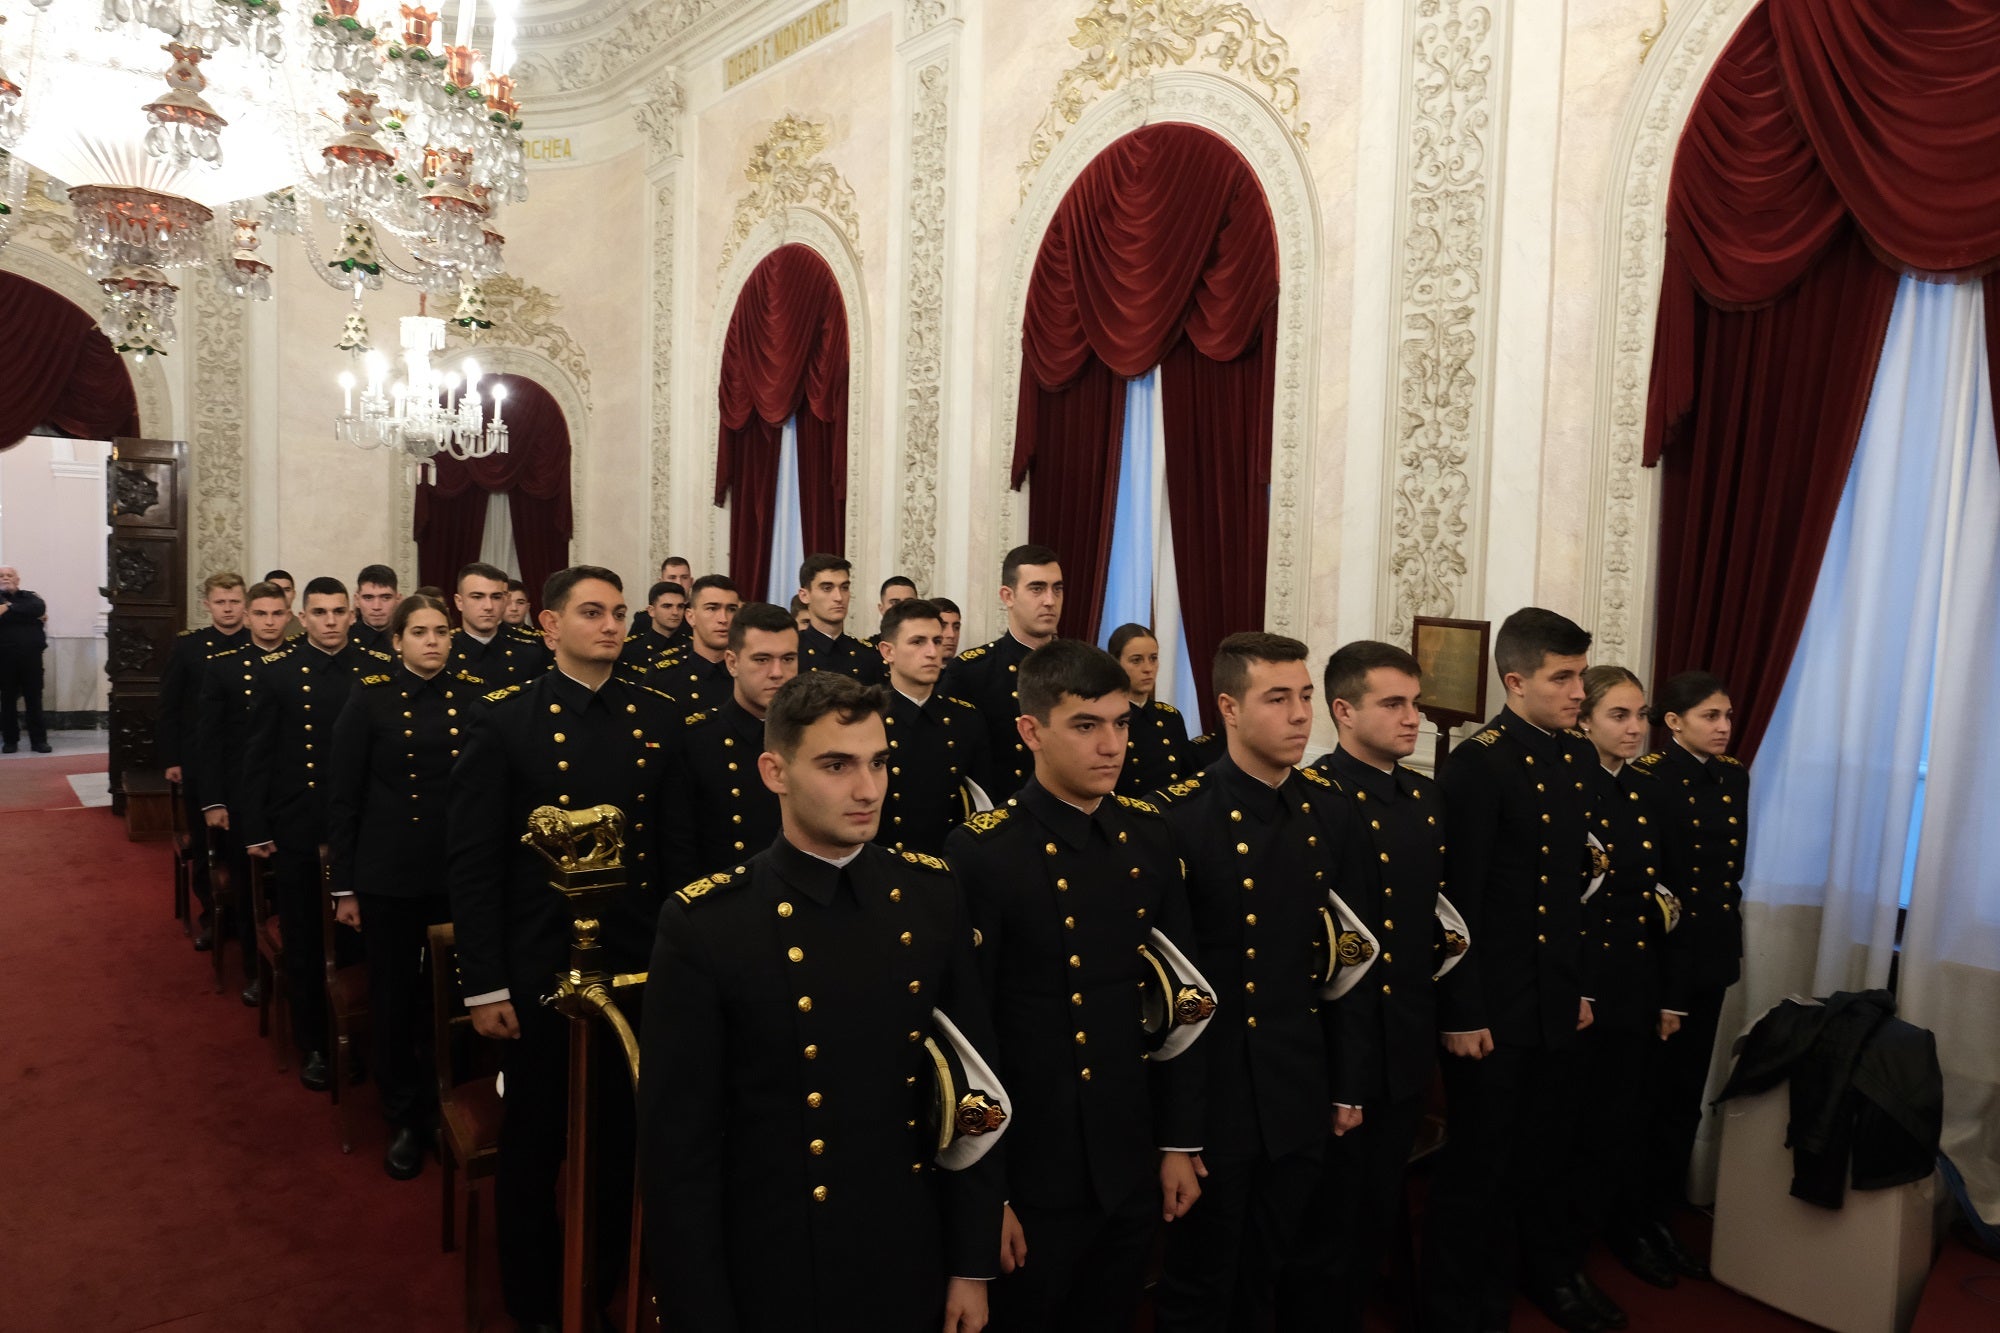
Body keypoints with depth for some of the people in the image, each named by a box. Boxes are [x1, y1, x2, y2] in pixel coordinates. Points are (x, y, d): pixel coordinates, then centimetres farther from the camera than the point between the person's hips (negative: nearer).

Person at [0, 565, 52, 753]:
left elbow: (40, 608, -12)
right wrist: (30, 616, -8)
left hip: (31, 656, 0)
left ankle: (39, 740, 3)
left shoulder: (31, 597, 11)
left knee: (34, 699, 1)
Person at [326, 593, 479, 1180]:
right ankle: (406, 1120, 28)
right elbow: (343, 796, -1)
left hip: (462, 872, 1)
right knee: (395, 998, 10)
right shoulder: (370, 698, -3)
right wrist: (343, 885, -2)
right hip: (389, 875, -1)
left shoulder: (476, 696, 1)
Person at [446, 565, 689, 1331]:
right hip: (540, 968, -3)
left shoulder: (655, 717, 3)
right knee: (536, 1141, 14)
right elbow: (471, 860, -8)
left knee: (625, 1134, 15)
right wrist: (484, 984, -10)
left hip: (639, 963, 3)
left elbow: (674, 845, 5)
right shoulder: (506, 719, -7)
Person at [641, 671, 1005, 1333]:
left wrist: (973, 1264, 3)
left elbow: (974, 1087, 1)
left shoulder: (932, 894, -5)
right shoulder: (705, 923, -16)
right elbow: (678, 1148, -11)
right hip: (775, 1280, -3)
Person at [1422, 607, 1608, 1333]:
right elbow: (1458, 899, -18)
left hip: (1558, 997, 7)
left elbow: (1580, 878, 11)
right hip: (1495, 1002, -7)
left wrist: (1582, 984, 13)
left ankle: (1545, 1272, 45)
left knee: (1546, 1151, 23)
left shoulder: (1580, 755, 5)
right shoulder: (1479, 762, -18)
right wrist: (1461, 1012, -16)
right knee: (1479, 1163, 9)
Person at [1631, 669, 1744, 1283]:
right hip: (1660, 949, -6)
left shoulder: (1734, 776, 7)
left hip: (1712, 946, 7)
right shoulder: (1649, 779, -14)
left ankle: (1661, 1211, 26)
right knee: (1652, 1085, 5)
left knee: (1687, 1086, 13)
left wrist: (1733, 936, 13)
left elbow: (1734, 863, 14)